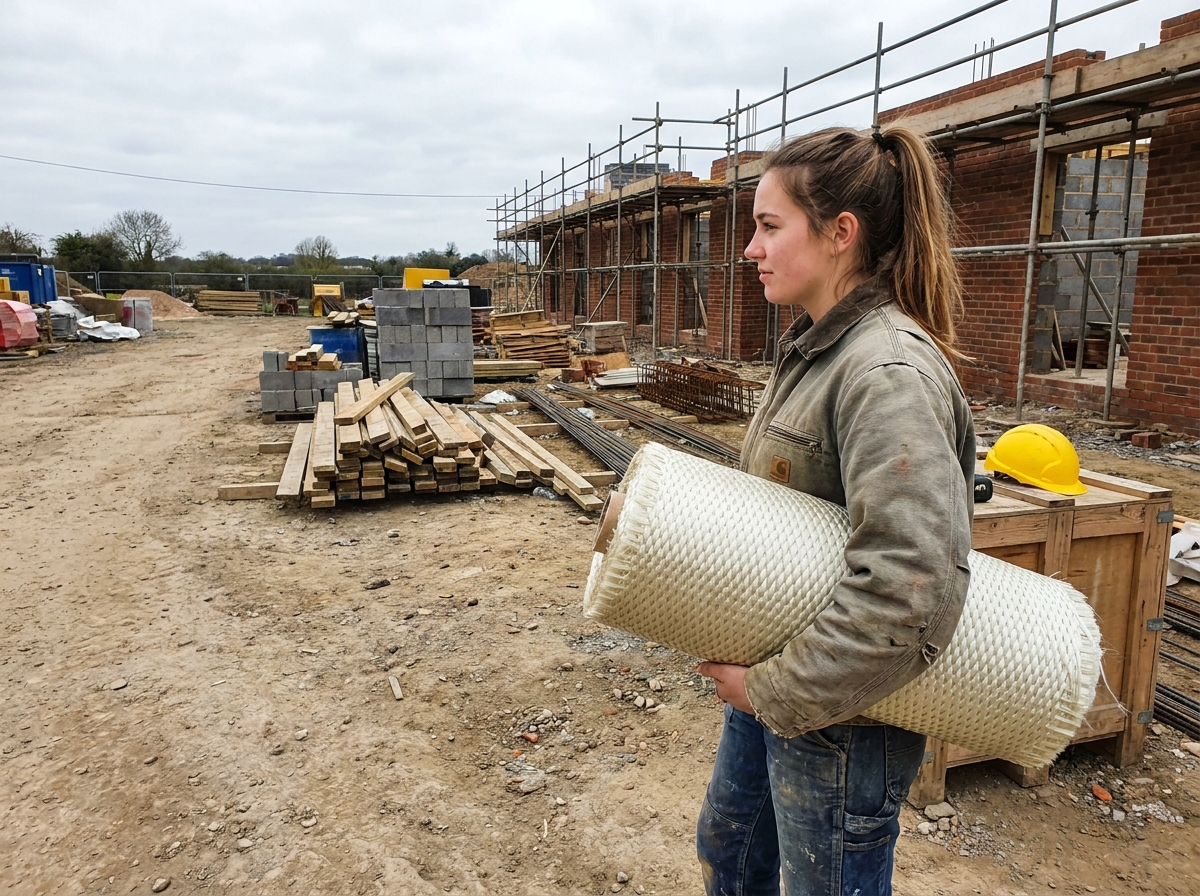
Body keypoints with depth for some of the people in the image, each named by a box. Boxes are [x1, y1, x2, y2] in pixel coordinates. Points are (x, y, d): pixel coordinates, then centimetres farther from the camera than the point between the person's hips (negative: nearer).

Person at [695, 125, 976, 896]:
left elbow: (911, 586, -34)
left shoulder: (890, 371, -26)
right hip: (773, 670, 9)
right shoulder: (813, 347, 4)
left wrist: (778, 693, -24)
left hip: (840, 713, -9)